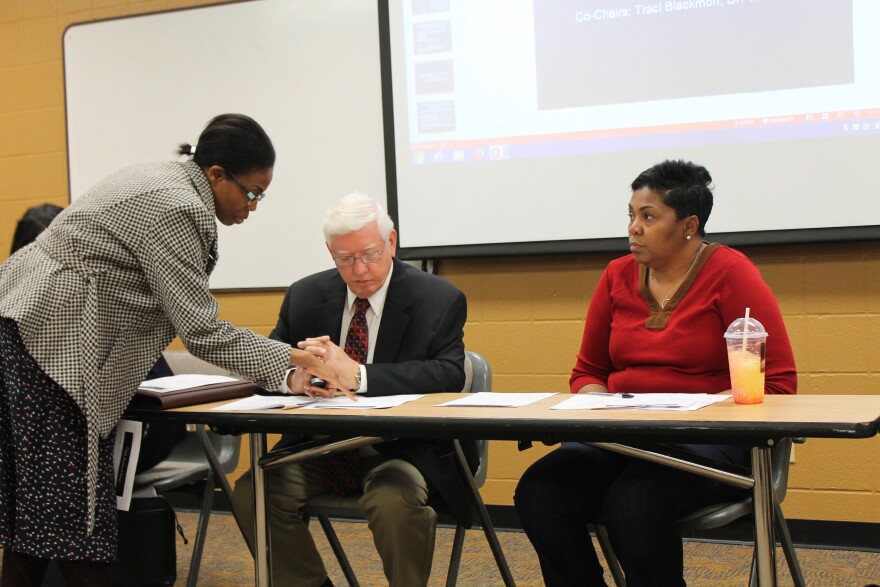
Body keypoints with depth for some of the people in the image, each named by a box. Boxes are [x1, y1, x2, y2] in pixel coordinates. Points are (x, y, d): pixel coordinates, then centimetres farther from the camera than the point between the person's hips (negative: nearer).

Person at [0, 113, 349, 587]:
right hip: (49, 342, -10)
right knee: (72, 512, -6)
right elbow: (200, 331, -17)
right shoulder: (177, 210, -17)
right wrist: (288, 359, -12)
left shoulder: (163, 179, 14)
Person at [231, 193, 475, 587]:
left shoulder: (439, 300, -5)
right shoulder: (305, 296, 7)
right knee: (251, 492, -20)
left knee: (395, 502, -36)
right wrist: (293, 375, -24)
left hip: (402, 446, -4)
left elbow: (449, 374, -19)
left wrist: (356, 374, -32)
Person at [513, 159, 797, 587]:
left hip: (709, 441, -5)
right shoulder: (618, 276, 11)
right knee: (539, 491, -23)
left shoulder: (729, 273, -4)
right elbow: (587, 372, 20)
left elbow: (777, 383, -6)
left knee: (634, 501, -35)